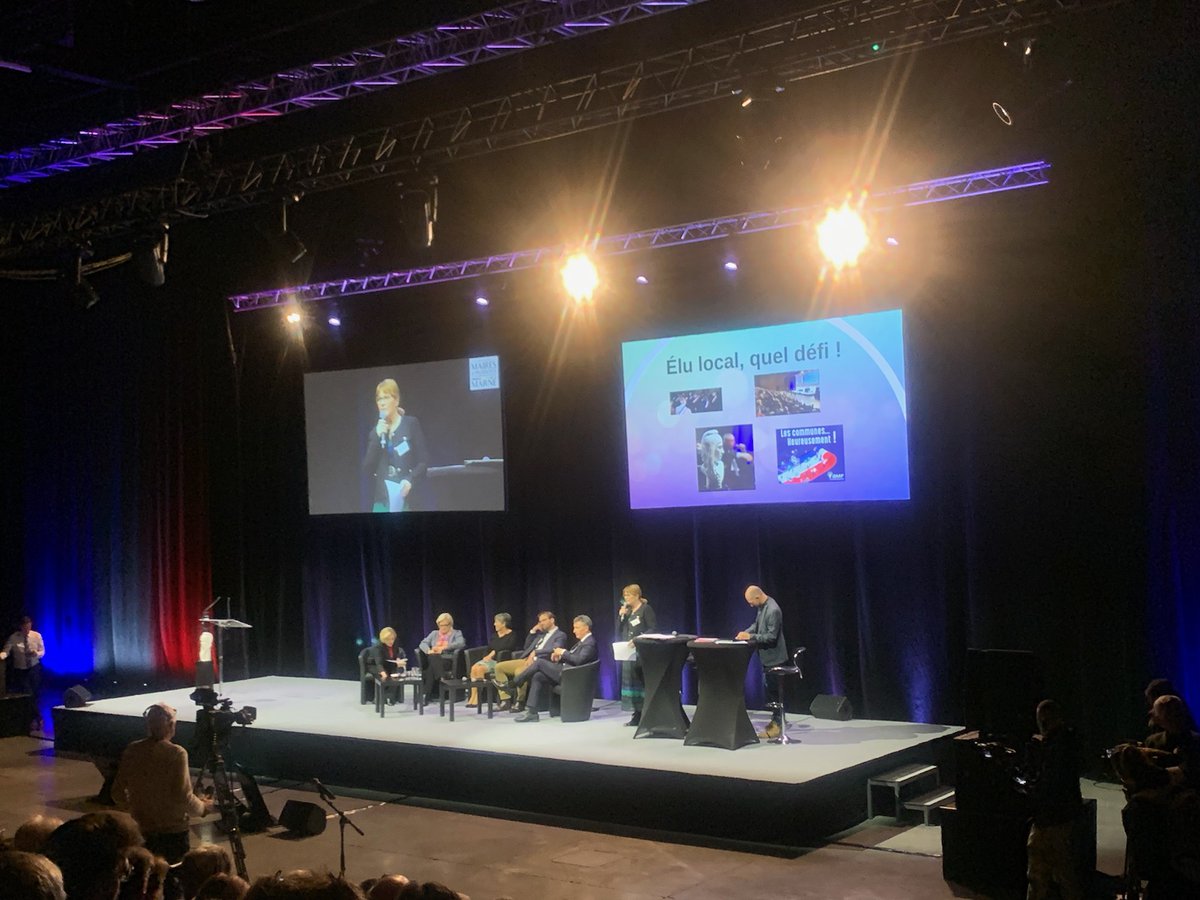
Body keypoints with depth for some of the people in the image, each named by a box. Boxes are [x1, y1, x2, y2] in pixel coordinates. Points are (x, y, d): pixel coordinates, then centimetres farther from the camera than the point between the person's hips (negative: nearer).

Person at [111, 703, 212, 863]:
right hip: (173, 832, -5)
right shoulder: (176, 753, -18)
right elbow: (183, 797, -21)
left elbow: (118, 793, 3)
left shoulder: (132, 751, -3)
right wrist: (203, 808, -3)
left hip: (143, 831, 5)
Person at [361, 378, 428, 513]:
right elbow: (367, 470, 5)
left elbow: (423, 461, 0)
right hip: (381, 499, 3)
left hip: (405, 498, -3)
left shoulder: (411, 424, 4)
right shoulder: (374, 432, 14)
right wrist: (377, 438, -4)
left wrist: (410, 480, -18)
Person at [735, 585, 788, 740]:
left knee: (774, 692, -1)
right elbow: (757, 624, 18)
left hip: (774, 658, -9)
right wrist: (746, 632, 1)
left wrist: (751, 637, -21)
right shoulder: (762, 607, 4)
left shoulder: (773, 611, -25)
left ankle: (777, 726, 6)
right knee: (770, 690, 17)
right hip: (767, 657, 9)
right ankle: (776, 720, 27)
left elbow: (771, 637, -24)